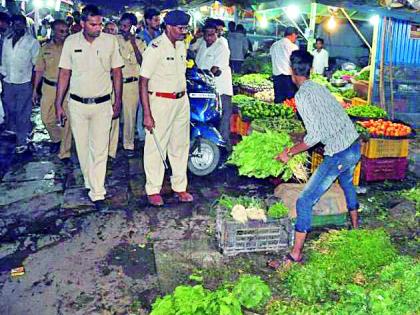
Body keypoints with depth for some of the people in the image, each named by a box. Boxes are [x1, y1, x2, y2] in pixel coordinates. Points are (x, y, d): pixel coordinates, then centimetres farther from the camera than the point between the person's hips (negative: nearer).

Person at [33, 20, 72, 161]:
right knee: (46, 119, 7)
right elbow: (39, 70, 10)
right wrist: (35, 89, 10)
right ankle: (56, 139, 37)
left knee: (66, 120, -2)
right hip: (49, 87, 3)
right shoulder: (45, 48, 5)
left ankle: (64, 152, 9)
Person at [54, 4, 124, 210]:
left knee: (99, 150, -4)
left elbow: (117, 72, 5)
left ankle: (97, 193, 2)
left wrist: (118, 102, 4)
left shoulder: (110, 41, -2)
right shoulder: (71, 42, 0)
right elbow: (64, 73, 4)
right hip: (77, 104, 2)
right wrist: (58, 104, 1)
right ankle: (90, 182, 29)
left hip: (102, 104, -1)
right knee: (82, 147, 11)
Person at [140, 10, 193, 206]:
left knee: (180, 146, 13)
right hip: (160, 101, -7)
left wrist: (183, 98, 15)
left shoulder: (182, 46, 9)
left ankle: (179, 187, 25)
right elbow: (143, 82, -17)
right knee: (156, 146, 1)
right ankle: (153, 190, 14)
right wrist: (147, 114, -20)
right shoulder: (155, 48, -15)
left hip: (182, 101, 8)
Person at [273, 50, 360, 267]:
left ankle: (295, 255, 1)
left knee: (305, 201, -4)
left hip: (338, 155, -9)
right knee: (347, 184, 35)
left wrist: (289, 153, -11)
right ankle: (355, 229, 55)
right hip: (354, 145, 9)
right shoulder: (320, 88, 10)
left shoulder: (302, 95, -16)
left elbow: (314, 136, -22)